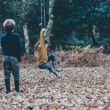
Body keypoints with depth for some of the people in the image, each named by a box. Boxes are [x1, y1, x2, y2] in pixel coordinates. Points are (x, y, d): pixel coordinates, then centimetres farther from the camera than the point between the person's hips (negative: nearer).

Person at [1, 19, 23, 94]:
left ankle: (8, 90, 8)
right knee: (16, 74, 5)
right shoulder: (16, 36, -10)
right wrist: (20, 56, 3)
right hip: (14, 57, -3)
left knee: (6, 74, 6)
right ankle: (17, 90, 9)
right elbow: (19, 47, -7)